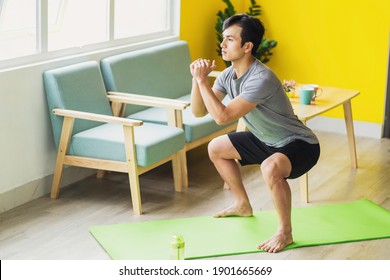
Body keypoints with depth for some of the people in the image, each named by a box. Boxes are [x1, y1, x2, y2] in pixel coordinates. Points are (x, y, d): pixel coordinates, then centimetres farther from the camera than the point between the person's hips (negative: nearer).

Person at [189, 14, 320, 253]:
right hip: (268, 141, 9)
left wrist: (202, 80, -30)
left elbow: (222, 116, -36)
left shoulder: (261, 79, -33)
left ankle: (285, 232, -17)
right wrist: (197, 78, -18)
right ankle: (243, 205, 32)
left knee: (271, 168, -40)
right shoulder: (228, 75, -5)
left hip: (299, 144, -9)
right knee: (216, 148, 16)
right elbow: (199, 111, -3)